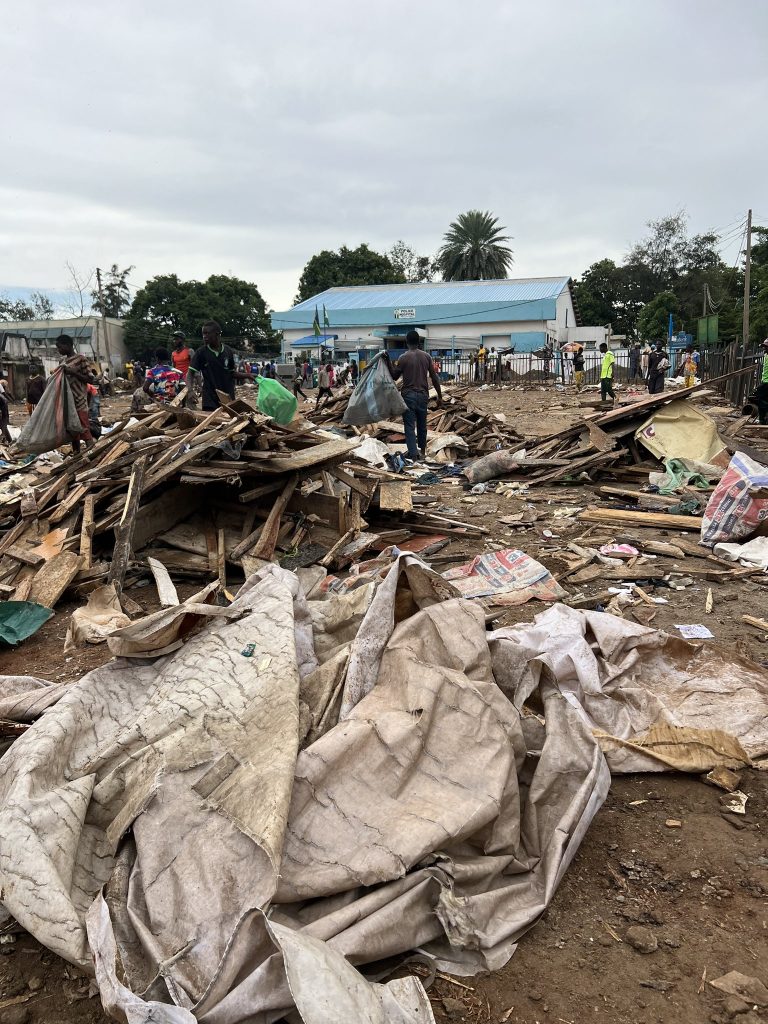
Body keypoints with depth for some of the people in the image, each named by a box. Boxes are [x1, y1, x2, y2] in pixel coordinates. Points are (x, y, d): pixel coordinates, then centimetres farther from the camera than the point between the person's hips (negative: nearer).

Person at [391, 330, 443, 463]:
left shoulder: (403, 358, -8)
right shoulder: (426, 356, 2)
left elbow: (394, 376, 0)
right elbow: (434, 377, 4)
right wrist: (439, 395, 12)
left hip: (408, 395, -3)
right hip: (423, 395, 4)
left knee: (410, 426, -2)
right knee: (422, 424, 17)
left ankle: (413, 454, -10)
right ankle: (422, 451, 30)